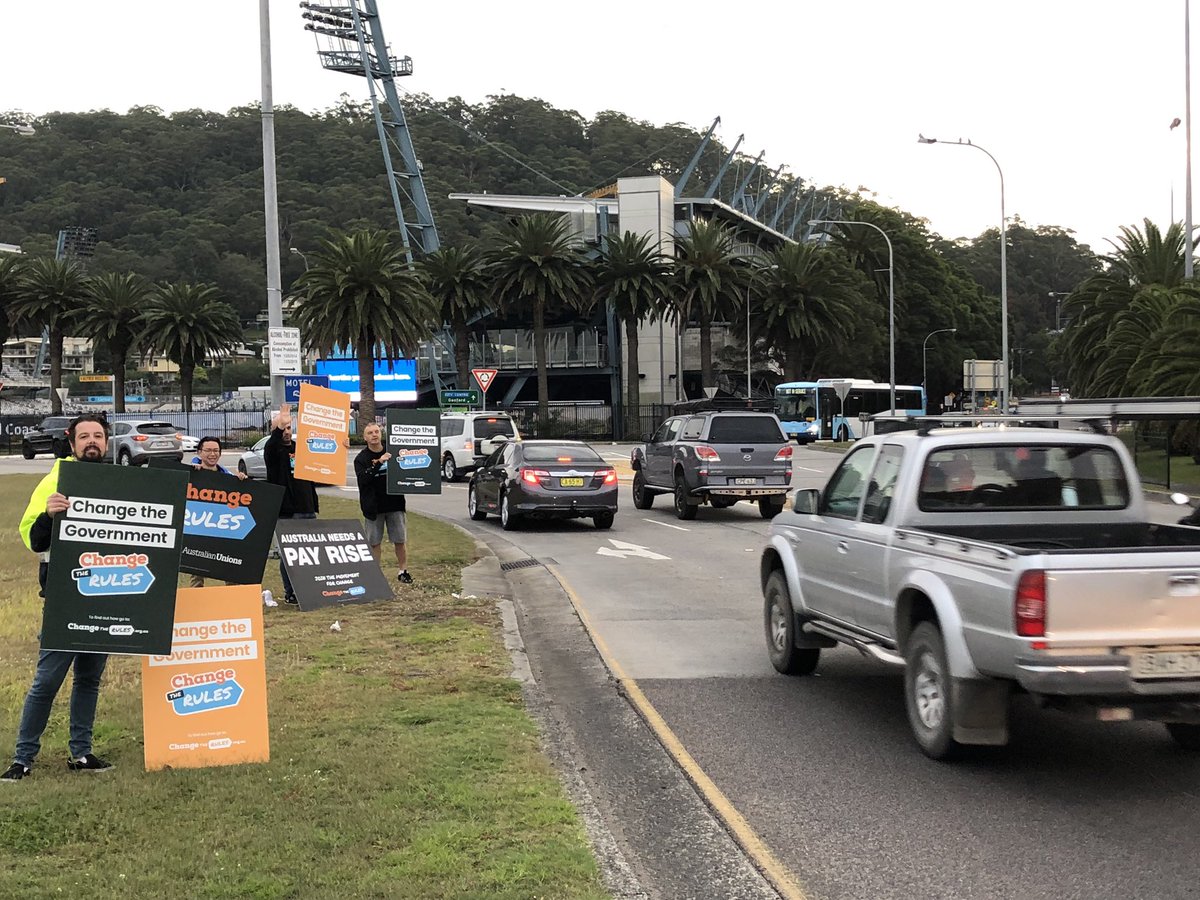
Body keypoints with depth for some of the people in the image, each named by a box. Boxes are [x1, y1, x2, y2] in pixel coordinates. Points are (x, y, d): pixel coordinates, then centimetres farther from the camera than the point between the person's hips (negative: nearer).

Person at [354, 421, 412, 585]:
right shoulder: (361, 458, -3)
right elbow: (362, 479, -20)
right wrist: (378, 463, -29)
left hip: (394, 504, 1)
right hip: (374, 507, -1)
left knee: (400, 540, 4)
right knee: (374, 542, 4)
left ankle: (403, 571, 14)